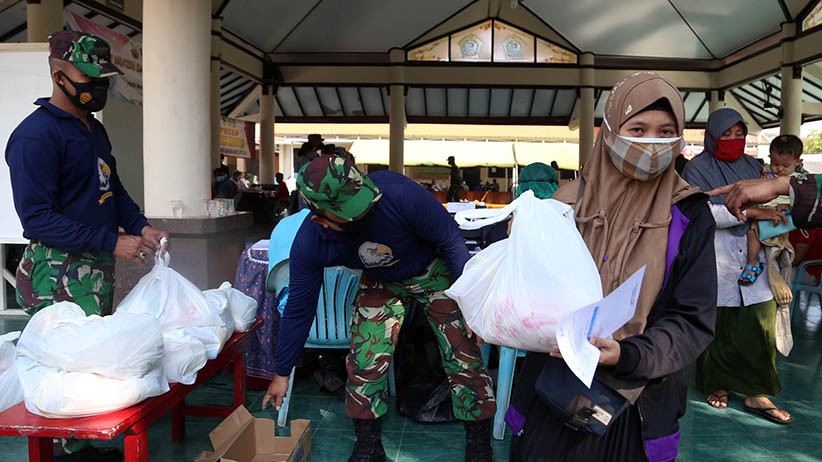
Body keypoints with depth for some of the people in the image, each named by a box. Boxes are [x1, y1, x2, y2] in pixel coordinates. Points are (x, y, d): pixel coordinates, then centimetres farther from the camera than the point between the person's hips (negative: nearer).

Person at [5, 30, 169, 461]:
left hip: (99, 267, 9)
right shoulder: (36, 135, -15)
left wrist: (140, 226, 3)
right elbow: (37, 218, -20)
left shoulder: (94, 129, 13)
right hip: (60, 273, -9)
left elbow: (112, 187, 21)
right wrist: (113, 242, -22)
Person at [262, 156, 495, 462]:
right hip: (381, 283, 3)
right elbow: (298, 309, -11)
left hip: (434, 272, -2)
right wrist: (282, 373, -1)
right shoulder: (308, 245, -26)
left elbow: (450, 239, -22)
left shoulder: (398, 193, -38)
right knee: (364, 362, -5)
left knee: (464, 357, -6)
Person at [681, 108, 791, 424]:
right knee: (718, 325, 4)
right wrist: (751, 212, -19)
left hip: (753, 256, 4)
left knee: (759, 324, 0)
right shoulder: (698, 168, -1)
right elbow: (704, 211, -13)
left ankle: (757, 393, 10)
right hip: (716, 259, -4)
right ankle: (716, 383, 22)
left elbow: (767, 200, 25)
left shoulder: (752, 166, 14)